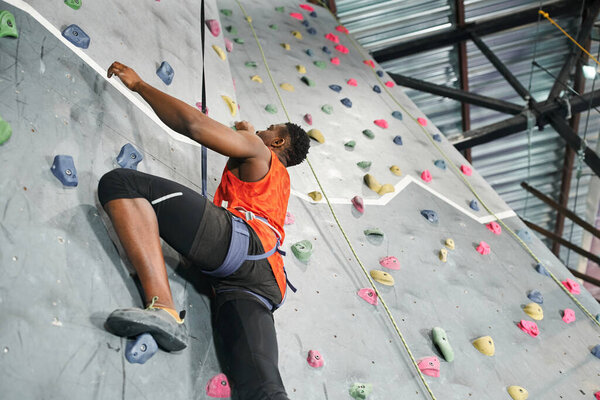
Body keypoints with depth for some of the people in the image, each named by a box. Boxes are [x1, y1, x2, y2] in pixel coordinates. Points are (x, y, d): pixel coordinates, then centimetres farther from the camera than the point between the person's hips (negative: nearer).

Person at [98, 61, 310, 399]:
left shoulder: (260, 153, 21)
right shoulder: (279, 181, 43)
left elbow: (193, 124, 10)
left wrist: (139, 84, 20)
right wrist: (246, 134, 65)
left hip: (241, 240, -8)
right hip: (265, 282, 8)